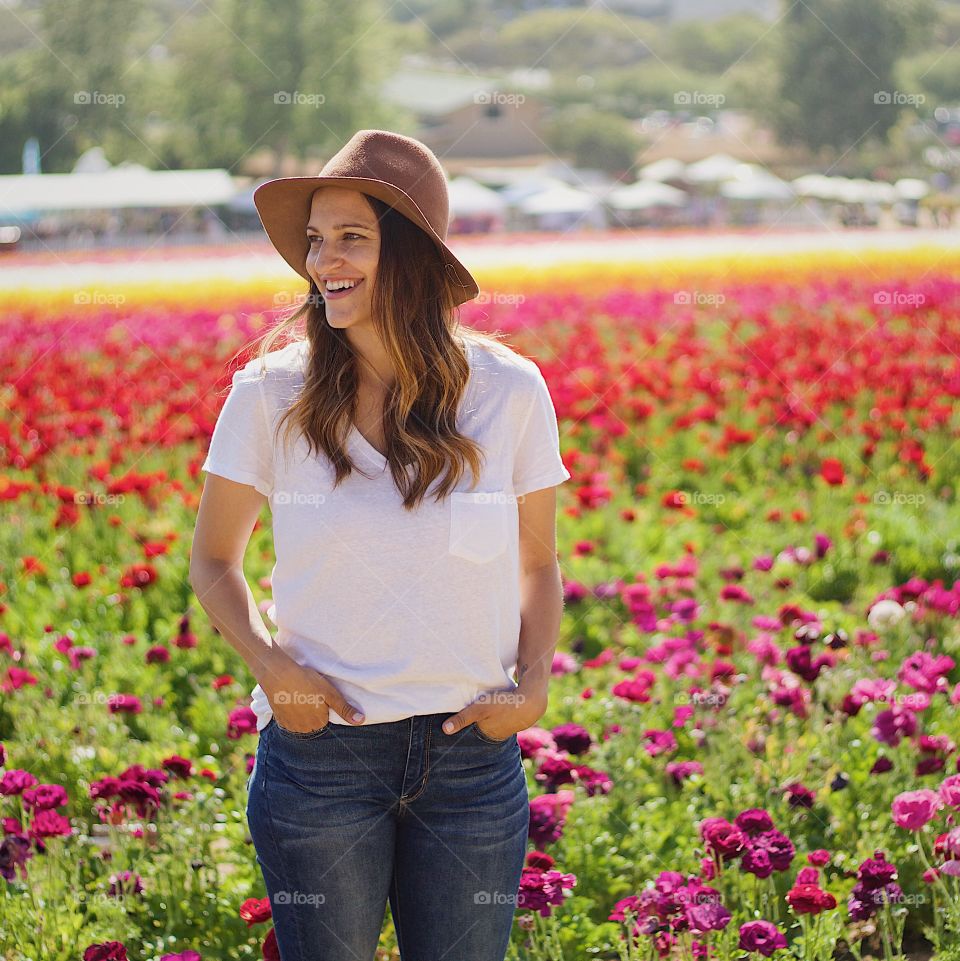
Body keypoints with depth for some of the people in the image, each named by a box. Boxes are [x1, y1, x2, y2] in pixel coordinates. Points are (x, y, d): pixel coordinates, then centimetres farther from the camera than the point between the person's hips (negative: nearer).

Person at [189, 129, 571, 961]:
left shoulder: (508, 393, -2)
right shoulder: (273, 395, -4)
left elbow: (539, 565, 10)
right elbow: (213, 560, 7)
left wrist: (533, 686, -6)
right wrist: (268, 662, -10)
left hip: (471, 749, 1)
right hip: (319, 751, -1)